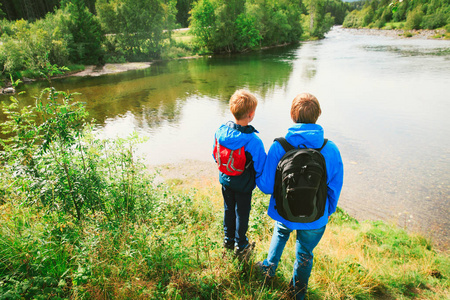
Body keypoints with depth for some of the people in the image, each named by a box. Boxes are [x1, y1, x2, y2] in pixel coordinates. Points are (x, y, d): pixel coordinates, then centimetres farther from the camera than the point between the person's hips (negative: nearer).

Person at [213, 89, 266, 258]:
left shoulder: (220, 131, -16)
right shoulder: (253, 141, -31)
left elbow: (215, 155, 0)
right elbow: (260, 168, -19)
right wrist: (259, 182, 2)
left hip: (225, 180, 5)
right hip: (244, 185, -4)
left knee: (228, 209, 25)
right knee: (242, 213, 17)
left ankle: (228, 239, 45)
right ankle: (240, 246, 37)